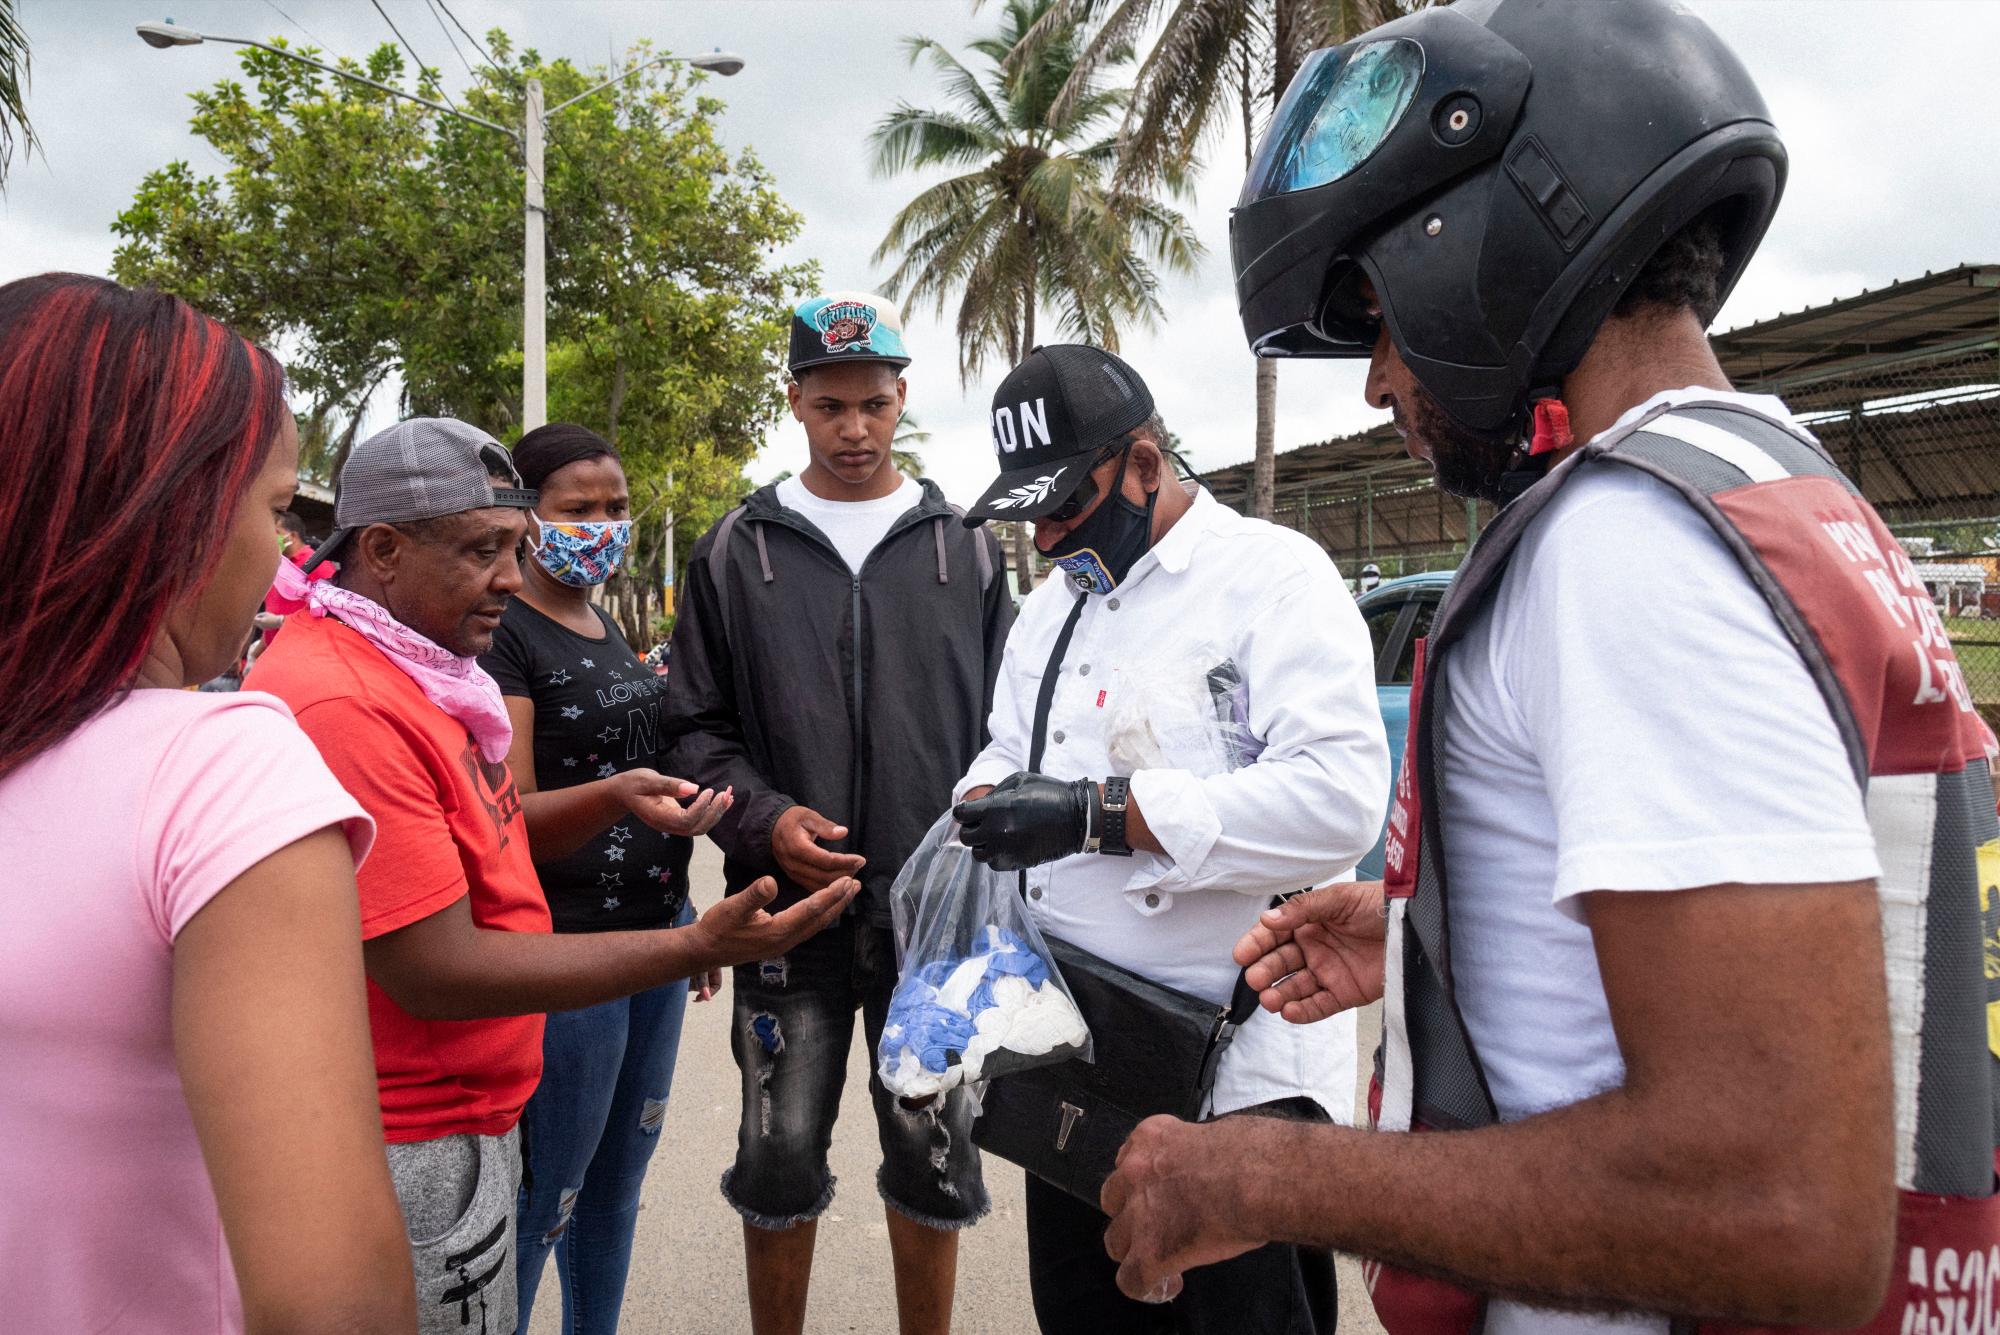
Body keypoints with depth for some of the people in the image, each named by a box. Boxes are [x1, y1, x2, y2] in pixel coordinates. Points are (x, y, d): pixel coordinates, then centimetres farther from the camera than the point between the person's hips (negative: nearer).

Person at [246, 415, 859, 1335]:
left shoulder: (407, 668, 8)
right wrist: (696, 948, -24)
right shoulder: (346, 704, -24)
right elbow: (440, 974, -24)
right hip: (411, 1151, -9)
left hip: (467, 1114, 9)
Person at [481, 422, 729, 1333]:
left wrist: (687, 918, 21)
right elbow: (508, 820, -18)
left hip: (652, 936, 8)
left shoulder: (604, 628, 13)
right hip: (566, 948, -8)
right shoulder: (502, 636, -12)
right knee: (541, 1204, 0)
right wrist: (613, 796, -37)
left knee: (618, 1180, 18)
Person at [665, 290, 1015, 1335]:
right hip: (789, 903, 0)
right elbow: (697, 727, 4)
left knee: (934, 1158, 11)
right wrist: (765, 819, -12)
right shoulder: (737, 552, 6)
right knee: (780, 1159, 10)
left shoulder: (963, 548, 8)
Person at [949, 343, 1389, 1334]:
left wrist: (1097, 812, -26)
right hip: (1072, 1060, 8)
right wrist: (983, 809, -4)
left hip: (1239, 1067, -7)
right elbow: (1006, 760, 21)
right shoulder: (1048, 609, 15)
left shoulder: (1274, 574, -11)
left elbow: (1340, 796, -23)